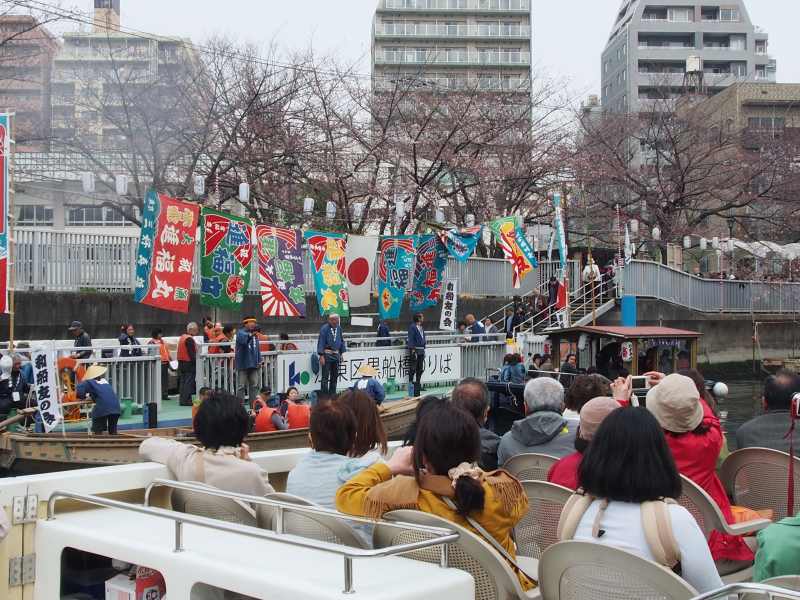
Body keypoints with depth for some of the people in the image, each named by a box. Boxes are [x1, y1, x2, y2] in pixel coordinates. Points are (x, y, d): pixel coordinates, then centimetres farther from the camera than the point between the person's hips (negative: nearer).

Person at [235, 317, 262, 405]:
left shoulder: (255, 334, 15)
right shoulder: (241, 332, -5)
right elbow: (242, 338, -28)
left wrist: (259, 361, 11)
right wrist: (250, 335, -45)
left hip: (254, 364, 6)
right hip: (243, 364, -6)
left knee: (254, 385, 7)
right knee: (242, 386, -4)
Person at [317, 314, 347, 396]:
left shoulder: (339, 328, 6)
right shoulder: (324, 328, -10)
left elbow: (341, 340, 15)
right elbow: (321, 342, -11)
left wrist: (341, 353, 14)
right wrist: (321, 355, -16)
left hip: (336, 354, 6)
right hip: (327, 354, -6)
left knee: (335, 376, 12)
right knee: (325, 376, -5)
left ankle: (332, 394, 22)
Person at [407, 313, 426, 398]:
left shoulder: (421, 328, 16)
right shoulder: (412, 327, -10)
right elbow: (411, 339, -15)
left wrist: (424, 349, 17)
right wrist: (412, 349, -20)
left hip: (421, 350, 9)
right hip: (415, 350, -9)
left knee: (420, 369, 13)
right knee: (413, 369, -7)